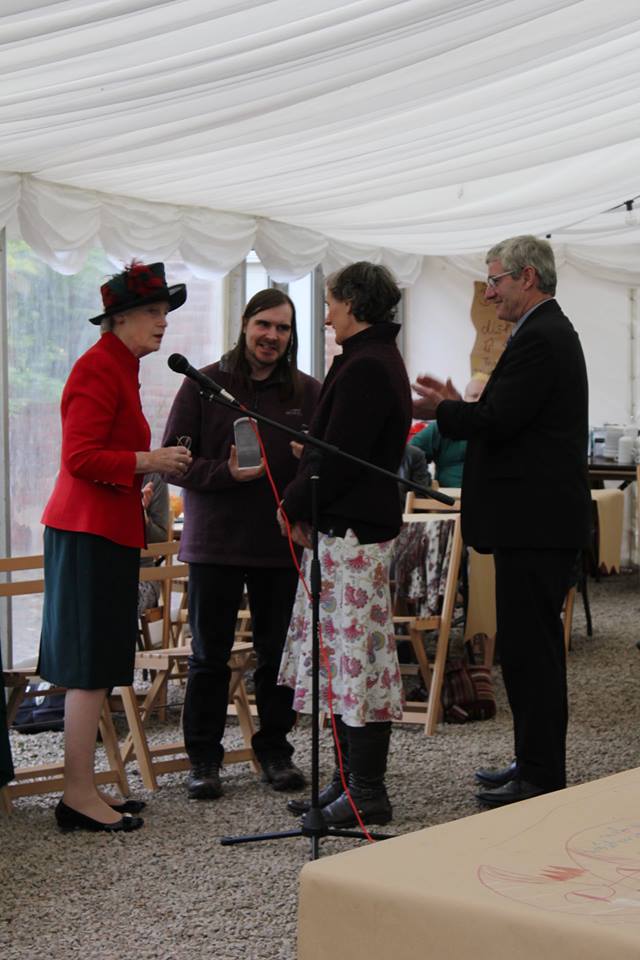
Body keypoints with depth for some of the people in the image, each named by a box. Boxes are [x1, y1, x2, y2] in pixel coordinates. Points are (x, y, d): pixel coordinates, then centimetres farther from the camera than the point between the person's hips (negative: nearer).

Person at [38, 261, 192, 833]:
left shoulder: (119, 369, 19)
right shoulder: (99, 369, -13)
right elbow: (80, 458, -20)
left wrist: (157, 464, 15)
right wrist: (150, 460, -17)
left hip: (106, 529, 10)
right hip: (91, 530, -10)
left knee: (95, 666, 10)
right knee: (90, 664, -7)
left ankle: (83, 788, 15)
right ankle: (79, 795, -3)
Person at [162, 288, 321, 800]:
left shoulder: (308, 392, 5)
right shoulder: (204, 384, -1)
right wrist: (226, 473, -18)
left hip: (283, 543, 2)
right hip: (215, 542, -2)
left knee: (278, 653, 8)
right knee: (210, 656, 5)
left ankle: (275, 749, 22)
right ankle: (204, 758, 15)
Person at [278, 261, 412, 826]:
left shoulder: (365, 369, -15)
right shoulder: (378, 361, 18)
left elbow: (338, 458, -19)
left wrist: (295, 507, -5)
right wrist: (305, 509, 10)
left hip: (353, 531, -11)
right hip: (347, 528, 11)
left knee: (355, 654, -6)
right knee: (343, 657, 13)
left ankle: (368, 794, 0)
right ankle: (351, 780, 19)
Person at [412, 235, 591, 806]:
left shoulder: (538, 340, -15)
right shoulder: (551, 332, 19)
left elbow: (498, 422, -21)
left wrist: (441, 410, -5)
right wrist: (458, 406, 12)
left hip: (534, 522, -11)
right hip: (540, 517, 11)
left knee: (529, 649, -6)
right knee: (533, 647, 15)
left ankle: (541, 778, -1)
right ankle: (537, 765, 23)